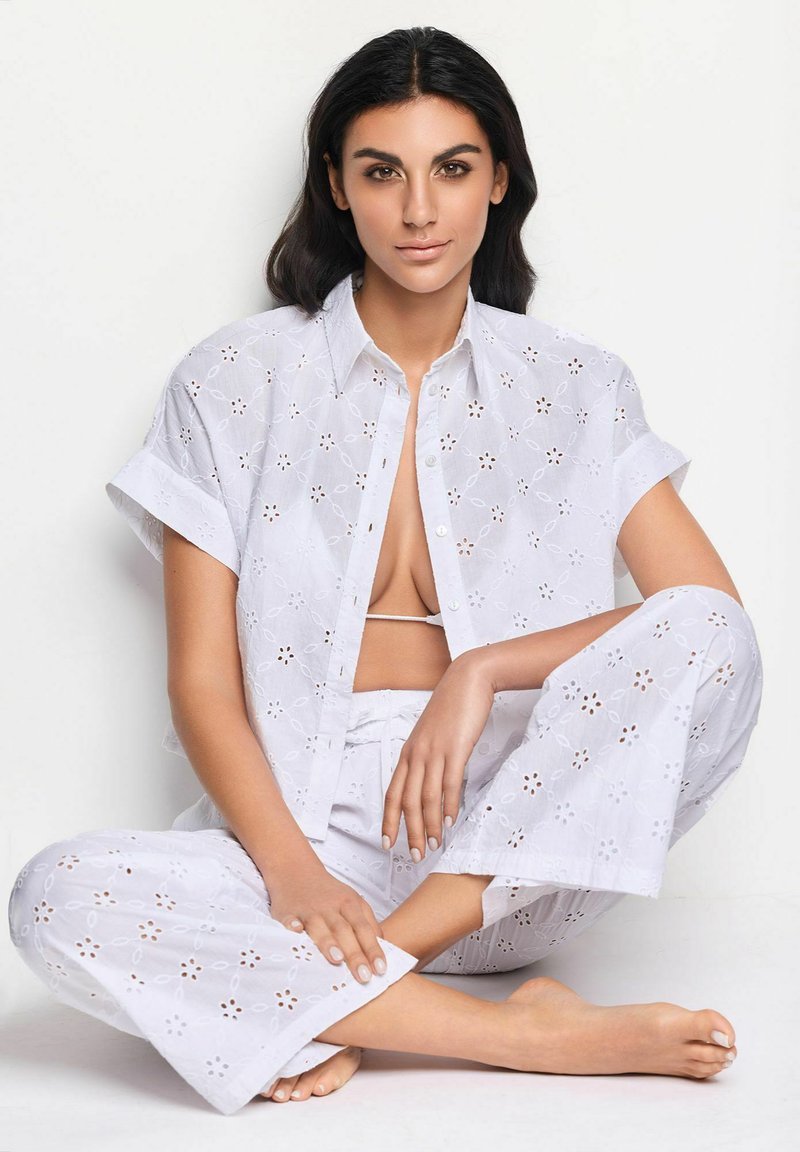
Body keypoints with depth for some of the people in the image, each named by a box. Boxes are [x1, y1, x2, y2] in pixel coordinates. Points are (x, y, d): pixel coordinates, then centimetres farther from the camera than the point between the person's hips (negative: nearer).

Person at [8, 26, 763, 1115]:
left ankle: (346, 1004, -23)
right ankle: (540, 1037, -27)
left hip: (520, 844, 1)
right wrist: (290, 868, -19)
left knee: (710, 645, -26)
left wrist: (485, 669, -15)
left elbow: (713, 608, -3)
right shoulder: (235, 381, 4)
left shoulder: (574, 387, 8)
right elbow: (202, 682, -1)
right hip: (304, 822, -1)